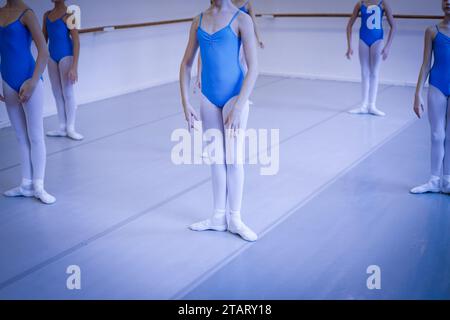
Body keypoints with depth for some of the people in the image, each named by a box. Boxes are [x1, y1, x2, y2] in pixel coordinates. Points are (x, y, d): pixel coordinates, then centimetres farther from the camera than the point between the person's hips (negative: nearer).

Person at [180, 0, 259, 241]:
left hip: (234, 95, -4)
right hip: (209, 98, 4)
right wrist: (186, 103, 1)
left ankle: (234, 219, 15)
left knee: (234, 159, 1)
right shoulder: (199, 21, 6)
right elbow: (186, 64, 9)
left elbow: (253, 67, -12)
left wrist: (239, 107, -17)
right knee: (216, 159, 12)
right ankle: (218, 217, 23)